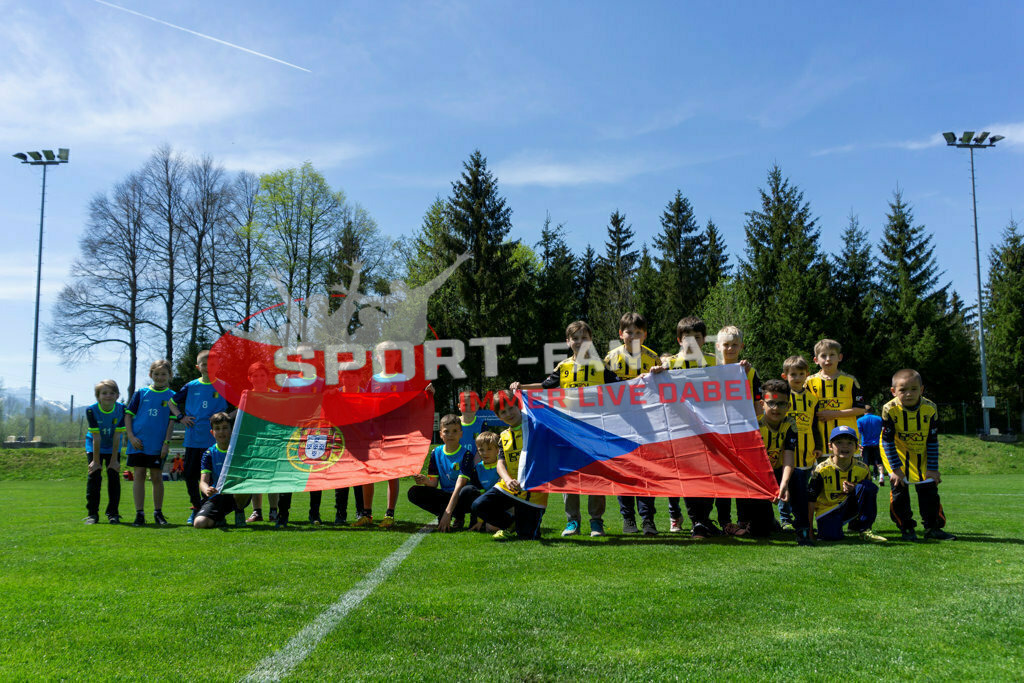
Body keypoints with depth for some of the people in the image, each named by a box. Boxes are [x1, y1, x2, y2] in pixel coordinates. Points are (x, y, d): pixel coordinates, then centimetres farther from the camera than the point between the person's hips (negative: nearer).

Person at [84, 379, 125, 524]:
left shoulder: (121, 409, -20)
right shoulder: (91, 410, -23)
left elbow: (117, 437, -18)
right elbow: (96, 438, -22)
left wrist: (113, 460, -16)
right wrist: (96, 461, -17)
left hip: (113, 447, 1)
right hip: (94, 447, -1)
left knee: (114, 476, -5)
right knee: (94, 476, -8)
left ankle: (113, 513, 4)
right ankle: (92, 514, -1)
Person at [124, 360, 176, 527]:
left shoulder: (172, 396, 4)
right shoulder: (141, 393, 6)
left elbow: (172, 421, 1)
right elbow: (128, 414, 6)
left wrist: (166, 443, -6)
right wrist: (131, 436, -4)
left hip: (158, 445, -1)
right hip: (138, 444, 1)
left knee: (157, 477, 4)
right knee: (138, 476, 1)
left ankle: (158, 512, 16)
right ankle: (139, 513, 6)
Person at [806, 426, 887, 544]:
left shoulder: (862, 469, -5)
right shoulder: (822, 469, -12)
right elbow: (811, 499, -9)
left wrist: (855, 491, -22)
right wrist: (809, 528, -9)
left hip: (850, 507, 3)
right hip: (827, 510, -2)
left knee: (868, 486, -20)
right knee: (832, 536, -31)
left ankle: (865, 530, -13)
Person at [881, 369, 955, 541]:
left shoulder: (930, 409, -16)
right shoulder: (890, 409, -22)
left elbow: (932, 441, -8)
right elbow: (887, 441, -16)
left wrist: (933, 468, -9)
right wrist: (896, 468, -17)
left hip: (922, 456, 2)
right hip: (897, 455, -2)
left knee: (929, 489, 1)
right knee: (899, 490, -6)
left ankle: (932, 527, 14)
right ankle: (906, 528, 9)